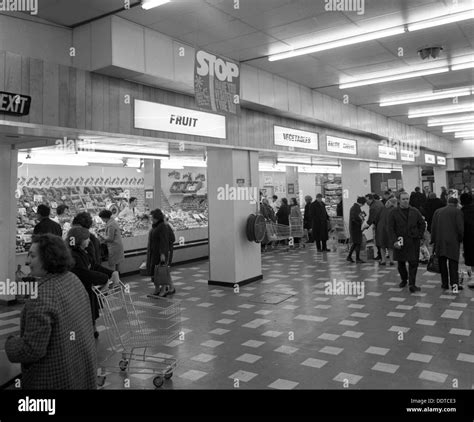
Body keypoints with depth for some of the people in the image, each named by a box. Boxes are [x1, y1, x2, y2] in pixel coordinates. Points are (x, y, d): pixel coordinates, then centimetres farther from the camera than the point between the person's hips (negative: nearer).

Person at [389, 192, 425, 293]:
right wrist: (394, 241, -14)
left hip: (413, 242, 0)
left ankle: (412, 284, -2)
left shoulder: (415, 211, 4)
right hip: (400, 242, 0)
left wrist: (419, 235, 3)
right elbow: (391, 228, -5)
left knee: (413, 263, -5)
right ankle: (404, 280, 33)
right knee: (401, 263, 12)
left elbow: (422, 224, 14)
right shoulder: (394, 212, -2)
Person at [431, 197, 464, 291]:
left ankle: (445, 283, 14)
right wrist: (460, 239, 6)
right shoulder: (458, 211, -2)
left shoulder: (438, 211, 8)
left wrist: (433, 241, 10)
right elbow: (460, 227, -9)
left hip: (439, 242, 3)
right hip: (453, 241, -3)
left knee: (442, 263, 10)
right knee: (453, 263, 2)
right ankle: (454, 283, -8)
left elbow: (433, 227, 6)